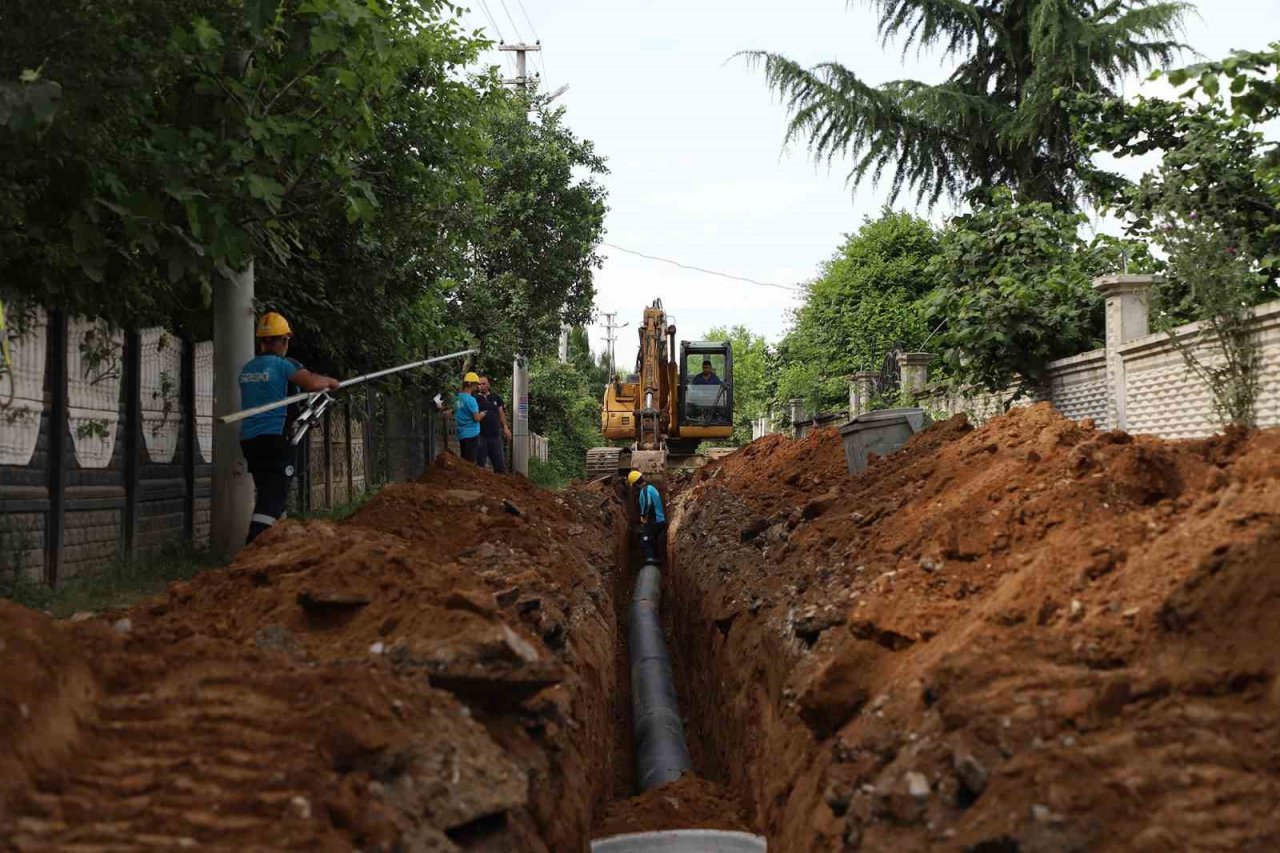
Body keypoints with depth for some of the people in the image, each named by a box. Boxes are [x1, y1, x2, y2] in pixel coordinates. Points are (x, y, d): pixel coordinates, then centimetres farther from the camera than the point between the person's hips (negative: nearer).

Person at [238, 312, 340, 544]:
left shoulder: (246, 369, 14)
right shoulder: (283, 364, -8)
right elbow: (311, 382, -22)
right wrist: (329, 382, -1)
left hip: (249, 439, 7)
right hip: (275, 438, -7)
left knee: (269, 495, 18)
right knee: (273, 499, -12)